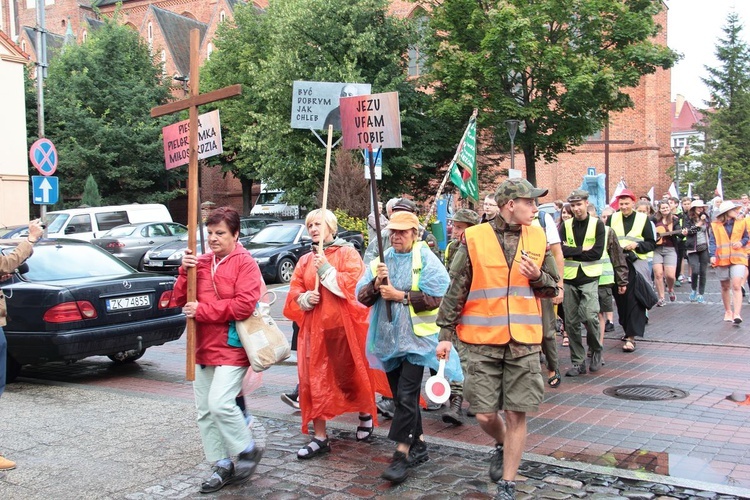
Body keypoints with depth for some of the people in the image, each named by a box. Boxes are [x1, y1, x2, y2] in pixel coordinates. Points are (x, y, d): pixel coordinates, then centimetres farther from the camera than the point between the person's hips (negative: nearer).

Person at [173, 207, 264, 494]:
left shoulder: (244, 263, -8)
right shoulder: (201, 263, 9)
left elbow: (244, 305, -20)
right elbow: (181, 301, 9)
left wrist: (201, 310, -16)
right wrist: (185, 272, -7)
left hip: (231, 348, -7)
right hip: (203, 348, 7)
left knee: (220, 403, -19)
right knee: (204, 413, 10)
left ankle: (248, 450, 5)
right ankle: (223, 466, 22)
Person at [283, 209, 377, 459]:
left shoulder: (347, 253, 0)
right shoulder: (305, 260, 13)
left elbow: (352, 284, -13)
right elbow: (294, 293, 12)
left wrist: (326, 269, -17)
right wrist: (306, 298, -8)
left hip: (343, 325, -4)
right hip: (314, 327, 4)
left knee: (349, 374, 6)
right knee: (314, 380, 2)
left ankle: (365, 414, 35)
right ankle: (320, 437, 10)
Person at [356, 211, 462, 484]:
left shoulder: (426, 260, -5)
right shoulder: (381, 261, 11)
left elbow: (433, 298, -16)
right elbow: (362, 297, 6)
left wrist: (399, 295, -16)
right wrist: (376, 283, -13)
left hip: (416, 338, -6)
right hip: (388, 339, 6)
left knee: (406, 397, -11)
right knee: (402, 396, 14)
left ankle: (401, 455, -6)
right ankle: (418, 444, 29)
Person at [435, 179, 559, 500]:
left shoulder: (538, 238, 7)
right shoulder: (475, 238, -3)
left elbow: (553, 288, 14)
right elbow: (455, 290, 1)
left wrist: (538, 276, -8)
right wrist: (446, 334, -1)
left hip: (524, 342, 2)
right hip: (483, 341, -2)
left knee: (516, 415, 3)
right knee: (485, 415, 2)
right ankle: (502, 445, 37)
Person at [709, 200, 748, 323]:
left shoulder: (740, 223, 6)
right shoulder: (715, 226, 1)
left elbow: (746, 238, 16)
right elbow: (712, 242, -2)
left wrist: (741, 242, -6)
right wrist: (712, 255, -17)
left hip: (738, 258, 0)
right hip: (722, 259, 0)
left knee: (736, 286, -14)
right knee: (725, 287, 12)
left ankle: (736, 314, -19)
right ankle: (728, 311, 29)